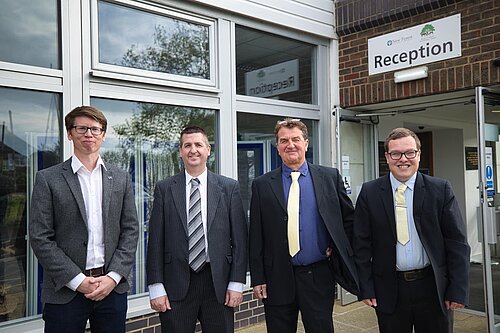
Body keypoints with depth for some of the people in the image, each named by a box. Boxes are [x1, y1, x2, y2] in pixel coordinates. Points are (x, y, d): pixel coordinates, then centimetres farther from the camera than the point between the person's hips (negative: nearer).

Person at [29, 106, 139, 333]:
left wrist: (113, 277, -6)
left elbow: (130, 231, 5)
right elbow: (40, 238, -5)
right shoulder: (48, 179, -1)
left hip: (113, 287, 2)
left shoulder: (121, 178, 7)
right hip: (65, 291, -2)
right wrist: (77, 280, -10)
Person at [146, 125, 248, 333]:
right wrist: (156, 288, -3)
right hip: (177, 285, 0)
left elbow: (239, 239, 2)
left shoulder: (229, 187, 2)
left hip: (218, 284, 0)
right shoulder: (165, 189, 3)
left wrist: (236, 284, -2)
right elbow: (155, 241, 1)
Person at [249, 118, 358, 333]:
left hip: (319, 276, 0)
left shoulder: (330, 177, 2)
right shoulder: (262, 185, 1)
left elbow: (349, 218, 12)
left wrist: (337, 247, 1)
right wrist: (257, 279, -2)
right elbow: (256, 236, 1)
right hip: (277, 279, 0)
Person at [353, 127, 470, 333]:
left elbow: (457, 242, -2)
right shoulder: (370, 193, -2)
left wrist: (458, 291, -5)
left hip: (433, 287, 0)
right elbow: (362, 244, -1)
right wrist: (366, 288, -4)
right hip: (388, 291, 0)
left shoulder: (441, 190, -2)